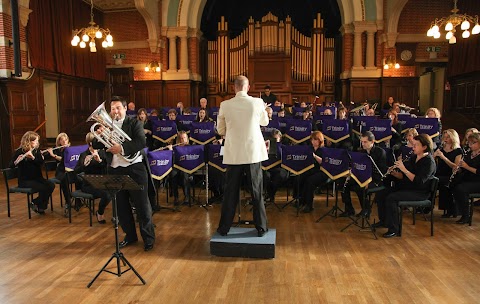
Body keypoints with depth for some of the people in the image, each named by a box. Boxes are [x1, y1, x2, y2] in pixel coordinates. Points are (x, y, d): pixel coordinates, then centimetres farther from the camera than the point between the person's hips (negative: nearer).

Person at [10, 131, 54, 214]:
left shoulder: (37, 151, 7)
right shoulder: (19, 152, -7)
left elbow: (41, 163, -7)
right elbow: (11, 165, -15)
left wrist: (33, 157, -23)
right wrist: (18, 160, -35)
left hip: (37, 177, 5)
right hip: (25, 180, -5)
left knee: (51, 185, -20)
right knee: (43, 188, -28)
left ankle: (39, 205, 0)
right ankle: (35, 204, 0)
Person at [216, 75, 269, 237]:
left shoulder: (225, 105, -6)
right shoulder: (257, 102, -6)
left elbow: (220, 130, 4)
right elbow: (265, 122, 13)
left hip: (233, 154, 1)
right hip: (253, 153, 0)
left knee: (230, 192, 11)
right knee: (257, 192, 10)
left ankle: (224, 228, 20)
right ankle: (261, 228, 19)